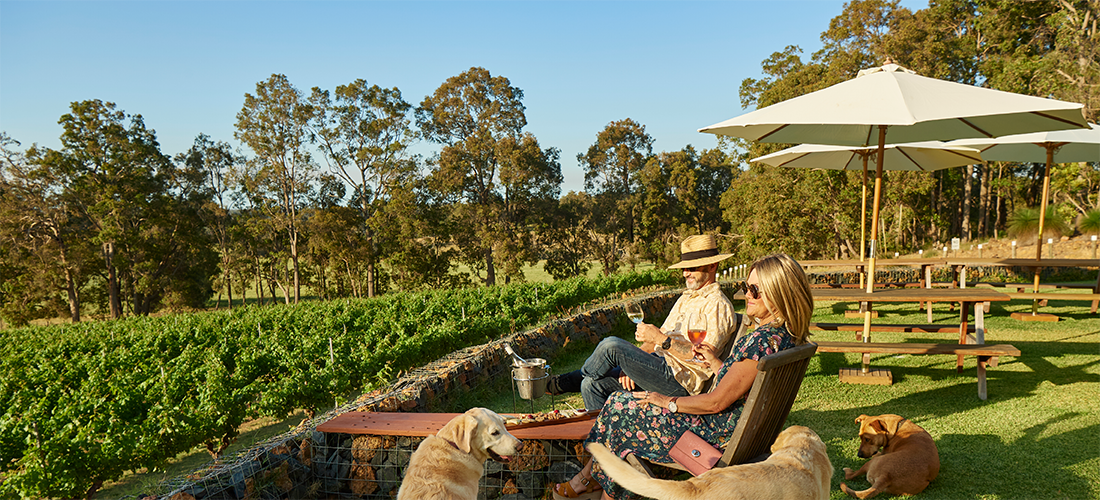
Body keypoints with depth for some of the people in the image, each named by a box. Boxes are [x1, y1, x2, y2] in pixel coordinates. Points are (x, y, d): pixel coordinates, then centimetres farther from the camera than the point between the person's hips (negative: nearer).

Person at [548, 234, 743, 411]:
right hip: (661, 368, 10)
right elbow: (656, 339, 19)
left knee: (612, 345, -19)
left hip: (680, 381, -10)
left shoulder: (719, 306, -9)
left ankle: (565, 381, 8)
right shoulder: (686, 298, 22)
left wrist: (662, 339, -24)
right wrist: (629, 364, 3)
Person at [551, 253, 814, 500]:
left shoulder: (763, 340, -27)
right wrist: (716, 362, 9)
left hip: (716, 433, -10)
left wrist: (669, 401, -11)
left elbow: (717, 402, -24)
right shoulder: (785, 335, 4)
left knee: (620, 407, -1)